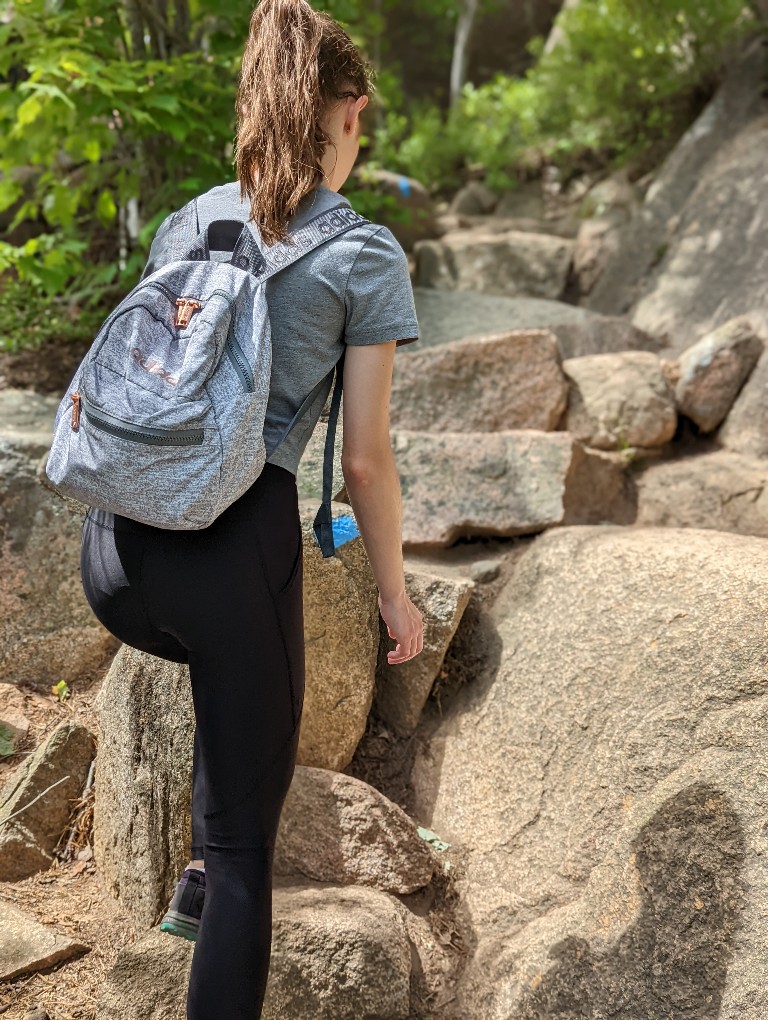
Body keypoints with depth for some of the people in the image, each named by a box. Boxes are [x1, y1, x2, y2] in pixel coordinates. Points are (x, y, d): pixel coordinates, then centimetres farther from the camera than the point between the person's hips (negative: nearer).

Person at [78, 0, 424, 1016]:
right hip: (235, 550, -5)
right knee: (250, 833, 10)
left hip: (115, 545, 6)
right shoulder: (367, 256, -3)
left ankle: (206, 864, 39)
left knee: (233, 672, 39)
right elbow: (366, 460, -3)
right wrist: (395, 592, 10)